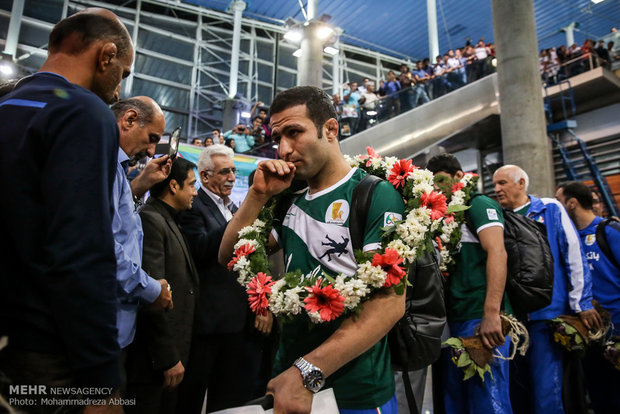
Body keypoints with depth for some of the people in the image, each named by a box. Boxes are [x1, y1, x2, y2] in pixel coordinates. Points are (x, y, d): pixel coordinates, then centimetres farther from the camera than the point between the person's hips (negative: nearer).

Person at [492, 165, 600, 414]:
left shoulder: (550, 209, 1)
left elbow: (574, 256, -3)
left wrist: (582, 303, -7)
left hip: (546, 313, -4)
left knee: (546, 391, -3)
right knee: (515, 390, 12)